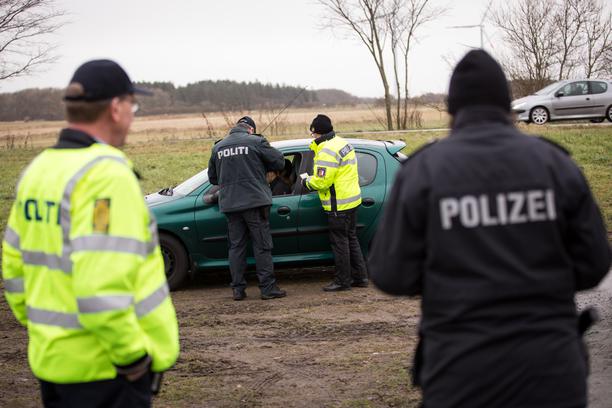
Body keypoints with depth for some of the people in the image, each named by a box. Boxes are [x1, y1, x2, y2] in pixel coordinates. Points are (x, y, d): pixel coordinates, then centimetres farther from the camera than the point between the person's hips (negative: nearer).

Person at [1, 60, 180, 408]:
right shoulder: (108, 174, -19)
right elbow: (101, 285, -28)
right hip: (104, 367, -8)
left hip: (50, 358, 8)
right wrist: (134, 353, -18)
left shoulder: (38, 170, 8)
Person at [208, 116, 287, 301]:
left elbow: (212, 177, 18)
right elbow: (279, 161, -1)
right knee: (262, 246, 1)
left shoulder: (218, 147, 11)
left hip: (229, 204, 4)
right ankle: (268, 288, 1)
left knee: (236, 246, 11)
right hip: (255, 202, -4)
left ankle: (238, 289, 10)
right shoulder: (256, 141, -4)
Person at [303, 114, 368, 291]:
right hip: (352, 199, 10)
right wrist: (312, 179, 14)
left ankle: (343, 281, 6)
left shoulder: (327, 152, -21)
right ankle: (360, 277, 23)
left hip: (338, 205, -10)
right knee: (351, 238, 18)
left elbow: (322, 181, -23)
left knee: (339, 242, -1)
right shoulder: (342, 143, 12)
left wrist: (307, 181, -4)